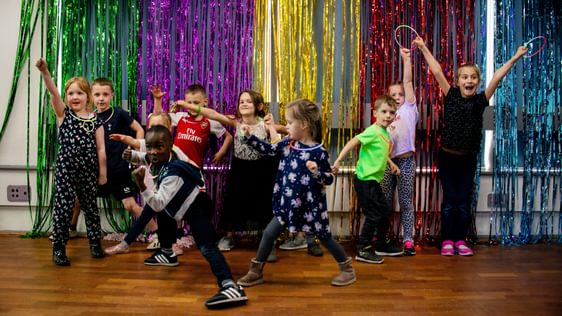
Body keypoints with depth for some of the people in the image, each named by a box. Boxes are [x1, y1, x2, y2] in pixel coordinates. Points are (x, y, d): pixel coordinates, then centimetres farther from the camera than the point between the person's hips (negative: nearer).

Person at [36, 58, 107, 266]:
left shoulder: (95, 120, 2)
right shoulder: (63, 114, 1)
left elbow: (100, 148, 3)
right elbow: (53, 93, -17)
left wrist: (103, 172, 3)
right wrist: (44, 72, -32)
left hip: (89, 169, 1)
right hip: (66, 168, -1)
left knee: (90, 205, 12)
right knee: (63, 206, -1)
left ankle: (95, 242, 26)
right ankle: (59, 248, 10)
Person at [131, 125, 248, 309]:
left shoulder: (172, 173, -33)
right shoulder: (156, 159, -5)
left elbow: (158, 204, -41)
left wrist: (141, 185, -49)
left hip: (197, 208, -11)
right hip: (185, 204, 11)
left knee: (206, 247, -27)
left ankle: (231, 288, -45)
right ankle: (167, 254, 50)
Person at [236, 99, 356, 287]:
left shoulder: (318, 152, -17)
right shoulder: (287, 144, -1)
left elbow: (329, 179, -13)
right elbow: (268, 149, 10)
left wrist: (316, 172, -32)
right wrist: (248, 137, 2)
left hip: (310, 205, -5)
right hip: (288, 203, 5)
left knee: (324, 237, 8)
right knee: (269, 233, 6)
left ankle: (347, 269, 28)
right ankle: (255, 272, 21)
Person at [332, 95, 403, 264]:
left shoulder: (385, 133, 11)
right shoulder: (373, 131, -17)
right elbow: (352, 142, -27)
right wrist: (338, 161, -31)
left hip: (374, 180, 9)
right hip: (365, 180, -9)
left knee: (386, 211, 17)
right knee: (373, 215, -5)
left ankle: (381, 245, 32)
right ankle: (362, 251, 6)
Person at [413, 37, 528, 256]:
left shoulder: (480, 101, -2)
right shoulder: (451, 96, -6)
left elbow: (497, 77, -6)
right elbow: (437, 71, -9)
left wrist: (515, 57, -7)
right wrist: (424, 48, -10)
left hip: (468, 158, 2)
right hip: (447, 156, -2)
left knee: (464, 201, 7)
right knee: (449, 199, 4)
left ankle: (460, 240, 19)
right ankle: (447, 240, 13)